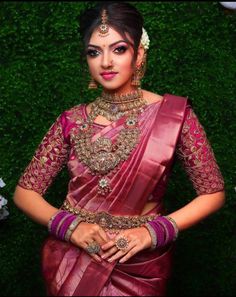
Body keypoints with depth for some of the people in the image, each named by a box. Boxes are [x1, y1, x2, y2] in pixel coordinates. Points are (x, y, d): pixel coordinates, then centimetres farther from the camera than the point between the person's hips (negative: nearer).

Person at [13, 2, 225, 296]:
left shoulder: (173, 114, -11)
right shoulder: (72, 121, -5)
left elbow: (213, 193, -6)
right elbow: (24, 191, -1)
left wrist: (153, 231, -18)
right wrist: (68, 225, -19)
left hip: (139, 266, -1)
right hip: (71, 259, 1)